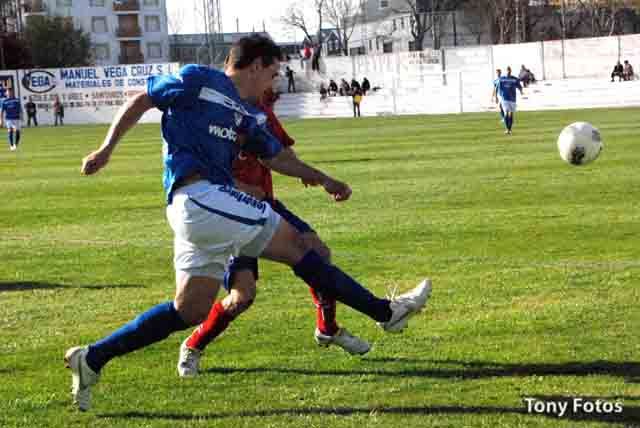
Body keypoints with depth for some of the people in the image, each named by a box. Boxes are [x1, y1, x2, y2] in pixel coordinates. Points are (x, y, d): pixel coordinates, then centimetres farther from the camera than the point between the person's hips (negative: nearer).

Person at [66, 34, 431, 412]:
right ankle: (385, 312, -2)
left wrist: (323, 180, 34)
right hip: (197, 195, -9)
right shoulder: (199, 80, 0)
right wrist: (107, 149, 2)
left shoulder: (250, 116, 23)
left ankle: (92, 359, 11)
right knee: (294, 244, -7)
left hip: (198, 209, 9)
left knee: (191, 310, 6)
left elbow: (277, 156, 32)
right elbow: (139, 102, 3)